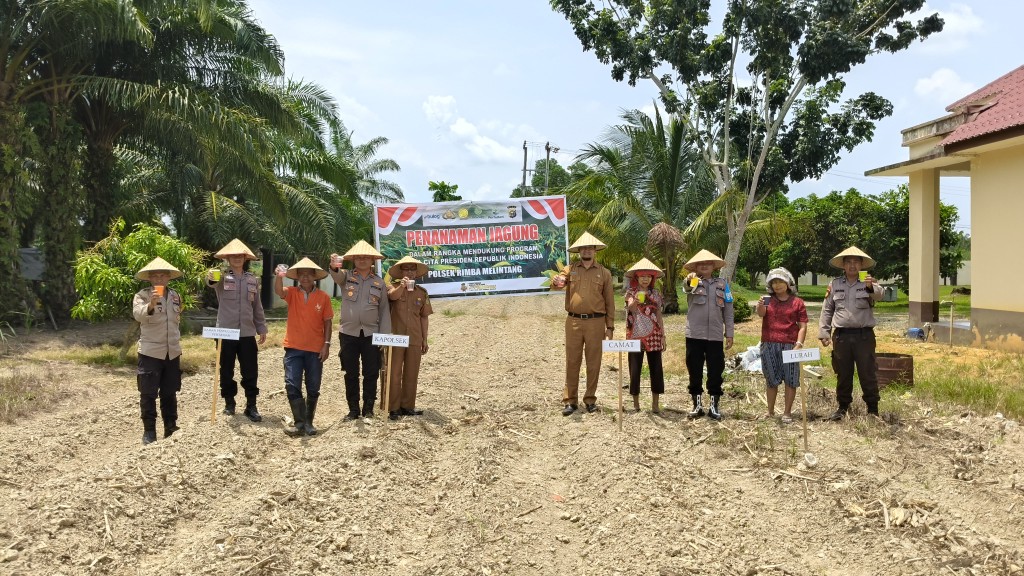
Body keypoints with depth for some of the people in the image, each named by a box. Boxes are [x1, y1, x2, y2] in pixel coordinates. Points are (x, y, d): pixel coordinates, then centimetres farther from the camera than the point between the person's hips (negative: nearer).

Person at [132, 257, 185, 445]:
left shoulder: (175, 296, 9)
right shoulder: (142, 295, -9)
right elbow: (138, 314, -29)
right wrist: (150, 305, -48)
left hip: (172, 352, 5)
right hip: (150, 352, -5)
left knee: (170, 392, 12)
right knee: (148, 393, 0)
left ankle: (171, 428, 22)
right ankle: (149, 431, 9)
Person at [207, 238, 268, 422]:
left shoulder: (252, 279, 8)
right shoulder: (223, 278, -2)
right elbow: (212, 282, -28)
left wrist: (262, 328, 12)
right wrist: (211, 278, -51)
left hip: (247, 333, 2)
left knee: (250, 371, 2)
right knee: (227, 370, 9)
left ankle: (251, 406, 9)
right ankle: (229, 402, 24)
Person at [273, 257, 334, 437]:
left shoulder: (323, 297, 0)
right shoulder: (292, 293, -1)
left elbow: (327, 322, 2)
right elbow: (279, 291, -23)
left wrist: (326, 344, -5)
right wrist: (279, 276, -44)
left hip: (315, 349, 0)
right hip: (293, 348, 0)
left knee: (313, 388, 8)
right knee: (292, 385, -7)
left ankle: (308, 422, 21)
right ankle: (299, 423, -1)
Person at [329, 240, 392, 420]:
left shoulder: (379, 282, 8)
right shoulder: (346, 276, 4)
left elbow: (384, 309, 8)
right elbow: (336, 275, -20)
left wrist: (385, 334, 1)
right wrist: (334, 266, -45)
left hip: (371, 333, 1)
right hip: (349, 332, -1)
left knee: (371, 373, 4)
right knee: (351, 374, 6)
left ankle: (368, 409, 15)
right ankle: (353, 409, 15)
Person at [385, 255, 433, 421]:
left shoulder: (422, 292, 9)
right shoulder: (394, 286, 1)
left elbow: (424, 318, 12)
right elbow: (392, 295, -24)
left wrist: (425, 340, 11)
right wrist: (402, 286, -43)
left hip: (415, 339, 3)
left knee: (411, 374, 8)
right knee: (394, 374, -1)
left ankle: (407, 406, 18)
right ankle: (394, 408, 4)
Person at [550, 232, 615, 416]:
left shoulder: (604, 273, 6)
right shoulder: (570, 269, 6)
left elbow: (609, 301, 6)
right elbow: (558, 284, -11)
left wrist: (610, 326, 2)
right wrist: (556, 282, -36)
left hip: (596, 322, 0)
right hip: (574, 321, 0)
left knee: (593, 362, 5)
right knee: (572, 361, 3)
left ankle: (590, 400, 16)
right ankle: (570, 401, 10)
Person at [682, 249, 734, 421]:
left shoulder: (722, 284, 9)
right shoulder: (692, 283, 3)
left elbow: (728, 311, 10)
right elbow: (686, 288, -23)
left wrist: (729, 334, 5)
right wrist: (689, 281, -47)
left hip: (715, 336, 1)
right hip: (694, 335, -1)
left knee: (716, 372, 5)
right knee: (695, 371, 6)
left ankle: (714, 406, 15)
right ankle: (697, 405, 17)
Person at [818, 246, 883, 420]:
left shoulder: (868, 284, 0)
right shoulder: (835, 284, 7)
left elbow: (878, 295, -23)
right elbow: (827, 310, 10)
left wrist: (870, 287, -46)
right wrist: (824, 333, 5)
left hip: (864, 335, -2)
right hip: (841, 336, 2)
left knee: (868, 373, 1)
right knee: (843, 374, 11)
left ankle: (873, 409, 12)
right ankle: (843, 407, 23)